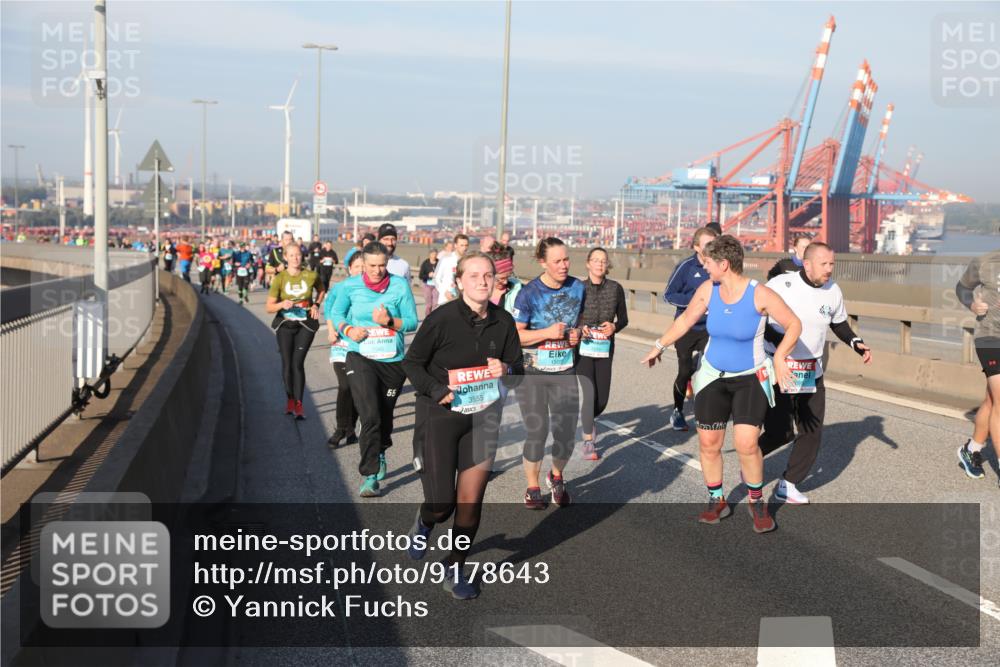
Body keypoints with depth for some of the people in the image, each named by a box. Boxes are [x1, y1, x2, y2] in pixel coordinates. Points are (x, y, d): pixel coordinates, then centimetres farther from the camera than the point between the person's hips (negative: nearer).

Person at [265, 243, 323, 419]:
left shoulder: (311, 276, -7)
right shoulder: (279, 278, -9)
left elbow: (321, 291, 16)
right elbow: (269, 307, -9)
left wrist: (316, 305, -1)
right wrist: (282, 304, -28)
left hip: (305, 325, -1)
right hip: (285, 325, 1)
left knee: (298, 363, -9)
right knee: (287, 363, 4)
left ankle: (298, 403, -4)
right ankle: (290, 398, 22)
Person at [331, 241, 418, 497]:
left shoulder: (400, 285, -3)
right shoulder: (350, 286, -3)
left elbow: (412, 322, -3)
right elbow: (336, 314, 5)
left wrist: (390, 321, -21)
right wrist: (348, 329, -14)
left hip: (393, 360, 2)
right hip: (360, 358, -2)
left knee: (385, 414, 18)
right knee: (370, 416, -15)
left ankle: (380, 452, 47)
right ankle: (370, 474, -9)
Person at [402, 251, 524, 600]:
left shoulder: (504, 321, -1)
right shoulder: (442, 318, -13)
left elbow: (518, 367, 9)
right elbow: (412, 362, -5)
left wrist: (506, 370, -14)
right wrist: (437, 390, -18)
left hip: (483, 418, 4)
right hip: (439, 416, -3)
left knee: (470, 502, 6)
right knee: (441, 504, -3)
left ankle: (456, 571, 25)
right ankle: (424, 523, 36)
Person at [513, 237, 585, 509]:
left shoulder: (577, 288, 2)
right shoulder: (529, 293, -11)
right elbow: (514, 335, -10)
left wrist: (577, 334, -2)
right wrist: (547, 333, -21)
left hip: (565, 372, 4)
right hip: (532, 373, -4)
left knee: (567, 432, 4)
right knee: (536, 432, 0)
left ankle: (556, 477, 34)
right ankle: (532, 489, 21)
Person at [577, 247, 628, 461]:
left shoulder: (616, 288, 0)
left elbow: (623, 319, 8)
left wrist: (614, 327, -13)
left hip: (605, 347, 2)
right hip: (583, 347, -2)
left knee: (602, 399, 7)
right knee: (589, 393, -13)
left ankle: (588, 417, 42)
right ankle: (589, 443, 0)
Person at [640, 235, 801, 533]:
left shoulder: (760, 294, -19)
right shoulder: (708, 290, -6)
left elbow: (794, 324, -10)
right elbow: (685, 320, 9)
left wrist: (780, 357, -20)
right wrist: (659, 346, 11)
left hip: (751, 379, -4)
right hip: (713, 376, 4)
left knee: (746, 444, -16)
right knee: (708, 444, 4)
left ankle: (757, 503, 9)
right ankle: (717, 502, 25)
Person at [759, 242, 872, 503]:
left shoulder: (833, 291, 1)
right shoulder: (780, 285, -16)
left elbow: (839, 323, 17)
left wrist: (857, 344, 0)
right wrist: (778, 339, -26)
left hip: (812, 372, 6)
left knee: (812, 431, 4)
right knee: (780, 432, -8)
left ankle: (788, 484, 18)